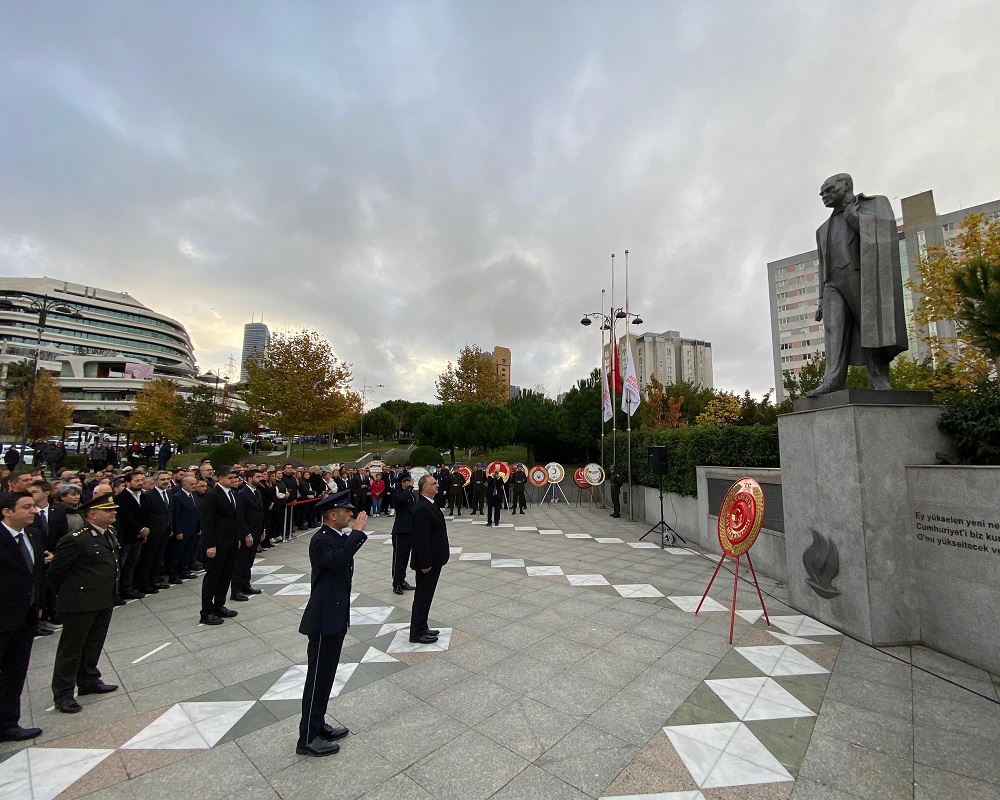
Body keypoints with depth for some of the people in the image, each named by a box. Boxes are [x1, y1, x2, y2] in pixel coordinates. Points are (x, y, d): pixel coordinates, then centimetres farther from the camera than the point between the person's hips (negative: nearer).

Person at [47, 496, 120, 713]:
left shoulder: (109, 533, 5)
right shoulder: (76, 540, -21)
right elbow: (55, 571, -12)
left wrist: (111, 594, 18)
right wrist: (65, 595, 0)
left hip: (105, 601, 8)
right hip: (80, 603, -8)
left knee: (94, 645, 20)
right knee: (71, 648, 8)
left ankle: (89, 681, 36)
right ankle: (62, 693, 22)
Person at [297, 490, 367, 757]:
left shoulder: (338, 537, 6)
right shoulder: (321, 540, -23)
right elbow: (336, 560, -41)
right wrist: (357, 532, -36)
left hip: (336, 617, 9)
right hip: (324, 620, -9)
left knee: (326, 675, 20)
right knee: (318, 677, 4)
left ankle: (318, 726, 34)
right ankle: (307, 739, 19)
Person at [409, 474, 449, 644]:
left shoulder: (429, 504, 7)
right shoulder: (422, 508, -24)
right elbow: (421, 539, -25)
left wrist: (445, 550, 16)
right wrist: (425, 563, -22)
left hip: (433, 558, 10)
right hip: (428, 561, -10)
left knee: (425, 595, 19)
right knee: (423, 596, 4)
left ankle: (421, 628, 32)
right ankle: (417, 633, 18)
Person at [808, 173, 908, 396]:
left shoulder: (875, 203, 19)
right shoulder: (824, 229, 32)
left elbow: (885, 232, 0)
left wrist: (854, 217, 1)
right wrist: (821, 300, 16)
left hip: (862, 277, -4)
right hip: (833, 283, 4)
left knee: (871, 328, -12)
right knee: (834, 329, -15)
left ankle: (880, 382, -13)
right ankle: (832, 381, -29)